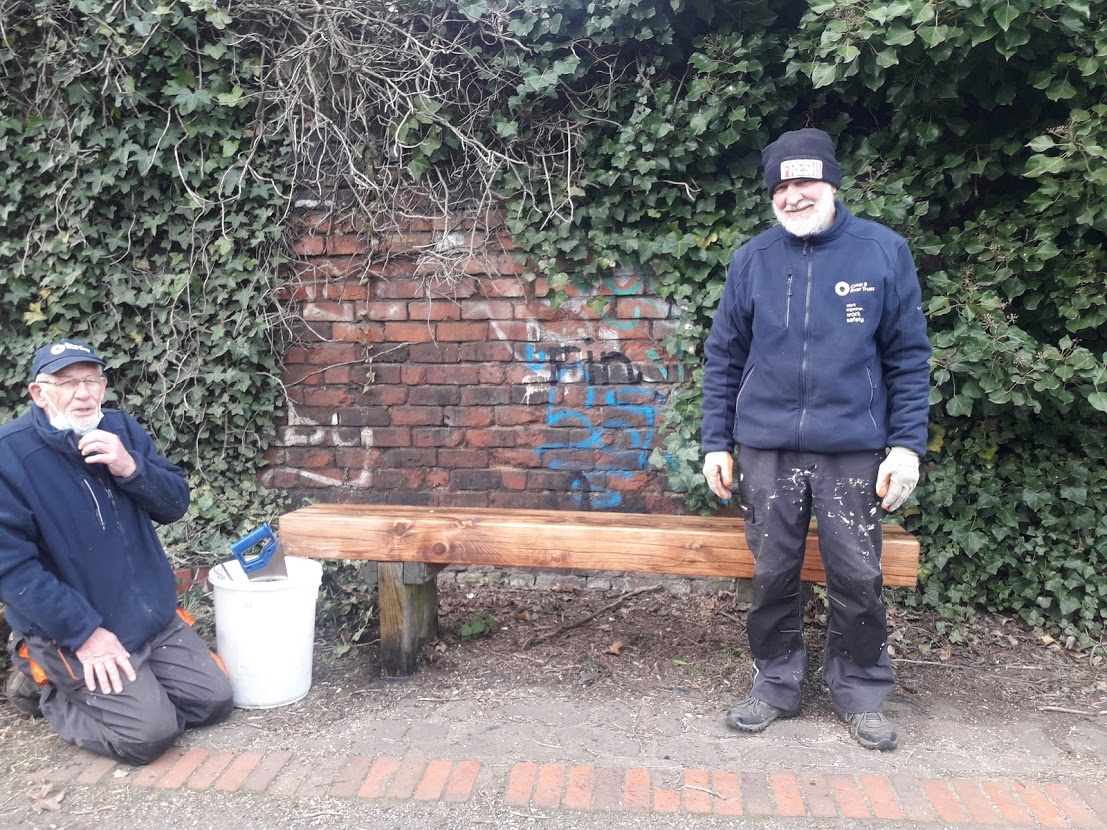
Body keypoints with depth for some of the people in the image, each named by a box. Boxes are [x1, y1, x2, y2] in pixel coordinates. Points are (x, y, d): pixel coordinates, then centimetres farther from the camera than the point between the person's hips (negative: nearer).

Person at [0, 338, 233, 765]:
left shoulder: (121, 428, 2)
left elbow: (176, 504, 1)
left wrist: (131, 468, -20)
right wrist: (84, 632, -23)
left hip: (154, 616, 6)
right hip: (72, 630, -6)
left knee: (214, 700, 6)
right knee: (150, 731, -16)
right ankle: (44, 685, 9)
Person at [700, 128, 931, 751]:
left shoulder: (884, 251, 0)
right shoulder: (752, 260, 4)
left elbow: (909, 356, 1)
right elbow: (724, 357, 8)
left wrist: (907, 444, -5)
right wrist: (717, 442, 5)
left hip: (854, 450, -1)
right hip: (767, 450, 2)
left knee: (858, 579, 5)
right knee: (773, 576, 10)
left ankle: (862, 693, 26)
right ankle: (777, 685, 28)